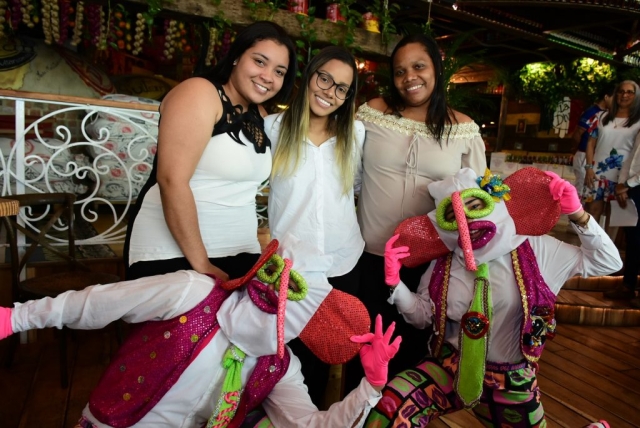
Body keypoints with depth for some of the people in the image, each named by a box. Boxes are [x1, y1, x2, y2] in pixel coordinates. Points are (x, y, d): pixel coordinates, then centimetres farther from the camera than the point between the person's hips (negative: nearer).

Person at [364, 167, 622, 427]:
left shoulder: (533, 249, -8)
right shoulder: (443, 264, -5)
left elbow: (607, 262, -2)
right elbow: (423, 316, 4)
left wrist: (577, 215, -15)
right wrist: (395, 282, -12)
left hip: (509, 379, 0)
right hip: (452, 366, 0)